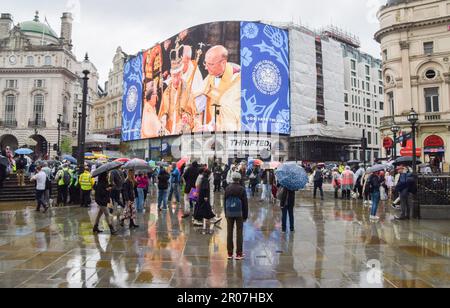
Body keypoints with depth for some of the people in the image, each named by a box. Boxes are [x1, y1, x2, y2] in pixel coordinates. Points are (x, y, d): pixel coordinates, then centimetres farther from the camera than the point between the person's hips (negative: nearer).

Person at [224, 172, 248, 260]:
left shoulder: (227, 188, 2)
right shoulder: (242, 189, -7)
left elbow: (224, 202, 8)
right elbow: (245, 203, -4)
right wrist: (245, 216, 4)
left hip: (229, 214, 3)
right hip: (239, 214, -3)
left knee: (229, 233, 8)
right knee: (239, 233, 4)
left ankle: (230, 253, 13)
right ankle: (239, 254, 7)